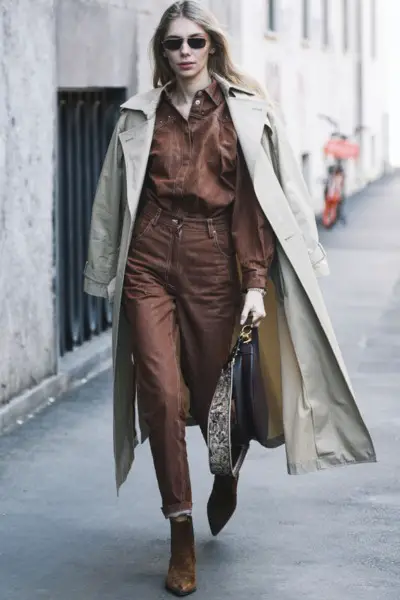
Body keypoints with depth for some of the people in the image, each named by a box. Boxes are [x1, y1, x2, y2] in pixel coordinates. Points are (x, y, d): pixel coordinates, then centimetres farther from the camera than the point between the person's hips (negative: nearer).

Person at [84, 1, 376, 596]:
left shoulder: (245, 114, 3)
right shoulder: (140, 116, 10)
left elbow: (256, 202, -1)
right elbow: (117, 200, 14)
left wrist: (256, 283, -8)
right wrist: (109, 276, 14)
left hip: (214, 261, -1)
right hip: (150, 261, 1)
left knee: (214, 394, 7)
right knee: (162, 395, -10)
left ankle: (226, 475, 43)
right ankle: (182, 535, -1)